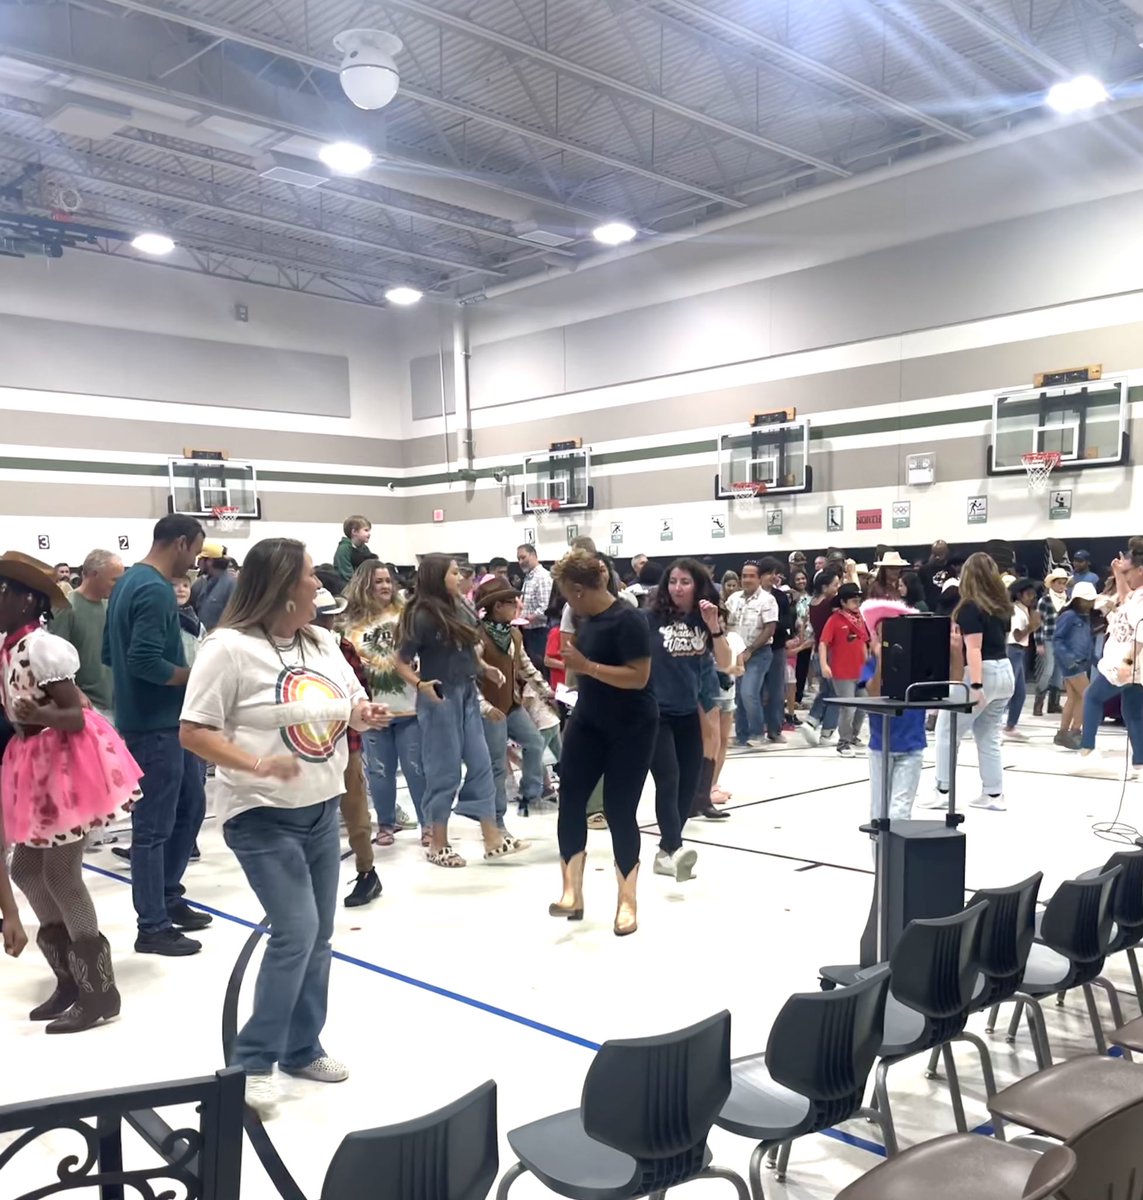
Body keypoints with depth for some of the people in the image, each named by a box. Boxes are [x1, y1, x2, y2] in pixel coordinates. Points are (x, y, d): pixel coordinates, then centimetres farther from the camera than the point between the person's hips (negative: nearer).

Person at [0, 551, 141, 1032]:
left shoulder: (41, 646, -20)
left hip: (66, 765, -9)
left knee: (60, 875, -4)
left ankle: (99, 992, 8)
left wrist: (39, 715, -39)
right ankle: (70, 979, 25)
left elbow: (76, 716, -22)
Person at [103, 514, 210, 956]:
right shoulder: (156, 590, -19)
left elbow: (110, 652, 17)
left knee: (191, 805, 19)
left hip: (167, 720, 10)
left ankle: (169, 897, 31)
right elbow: (145, 662, -28)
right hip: (155, 725, -10)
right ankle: (153, 926, 10)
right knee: (154, 827, 0)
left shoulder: (129, 581, 12)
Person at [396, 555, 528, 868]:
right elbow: (402, 663, -12)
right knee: (445, 771, 2)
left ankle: (493, 839, 15)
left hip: (467, 695, 7)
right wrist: (420, 685, -27)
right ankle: (437, 845, 16)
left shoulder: (460, 611, 6)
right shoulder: (422, 616, -14)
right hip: (440, 699, -7)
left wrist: (485, 669, 3)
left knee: (481, 764, 8)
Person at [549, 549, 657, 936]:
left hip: (630, 729, -7)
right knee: (570, 800, 2)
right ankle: (572, 893, 12)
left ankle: (627, 902, 16)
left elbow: (639, 676, -27)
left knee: (619, 810, -1)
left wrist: (585, 665, -27)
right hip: (588, 723, 8)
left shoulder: (628, 619, -21)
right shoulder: (585, 618, 3)